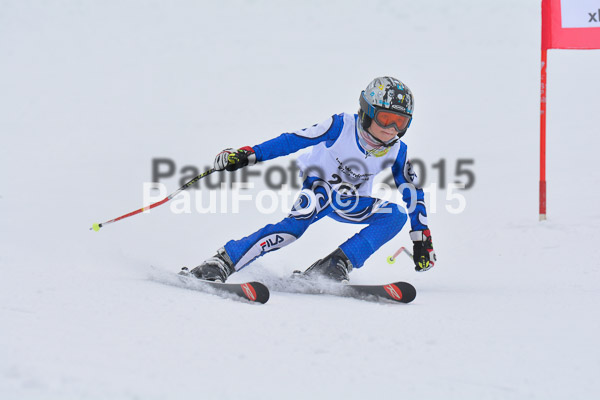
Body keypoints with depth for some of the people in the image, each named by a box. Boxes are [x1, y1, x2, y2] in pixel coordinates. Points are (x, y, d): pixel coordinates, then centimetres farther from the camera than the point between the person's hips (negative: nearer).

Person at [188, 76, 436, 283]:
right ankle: (221, 263, -35)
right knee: (297, 223, -34)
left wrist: (422, 241, -2)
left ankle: (336, 265, -23)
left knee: (396, 215, -22)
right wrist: (247, 155, -26)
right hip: (319, 187, -4)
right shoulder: (342, 126, -23)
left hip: (353, 205, 4)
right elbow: (293, 141, -21)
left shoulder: (396, 152, -12)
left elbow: (413, 194, -1)